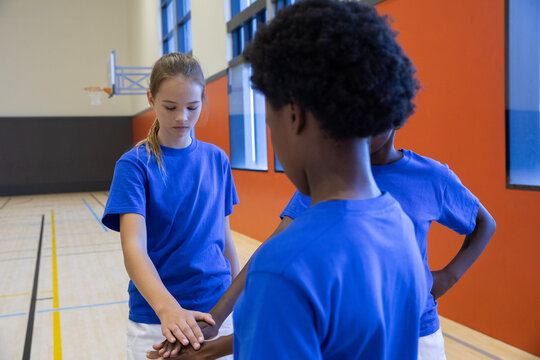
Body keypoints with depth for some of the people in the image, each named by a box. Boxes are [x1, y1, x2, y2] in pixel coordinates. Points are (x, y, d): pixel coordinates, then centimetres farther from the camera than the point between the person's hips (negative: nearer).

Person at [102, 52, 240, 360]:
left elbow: (224, 236, 7)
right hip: (155, 319, -3)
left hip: (217, 309, 3)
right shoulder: (135, 164, -10)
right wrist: (168, 308, -36)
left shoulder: (216, 159, 1)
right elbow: (134, 246, -21)